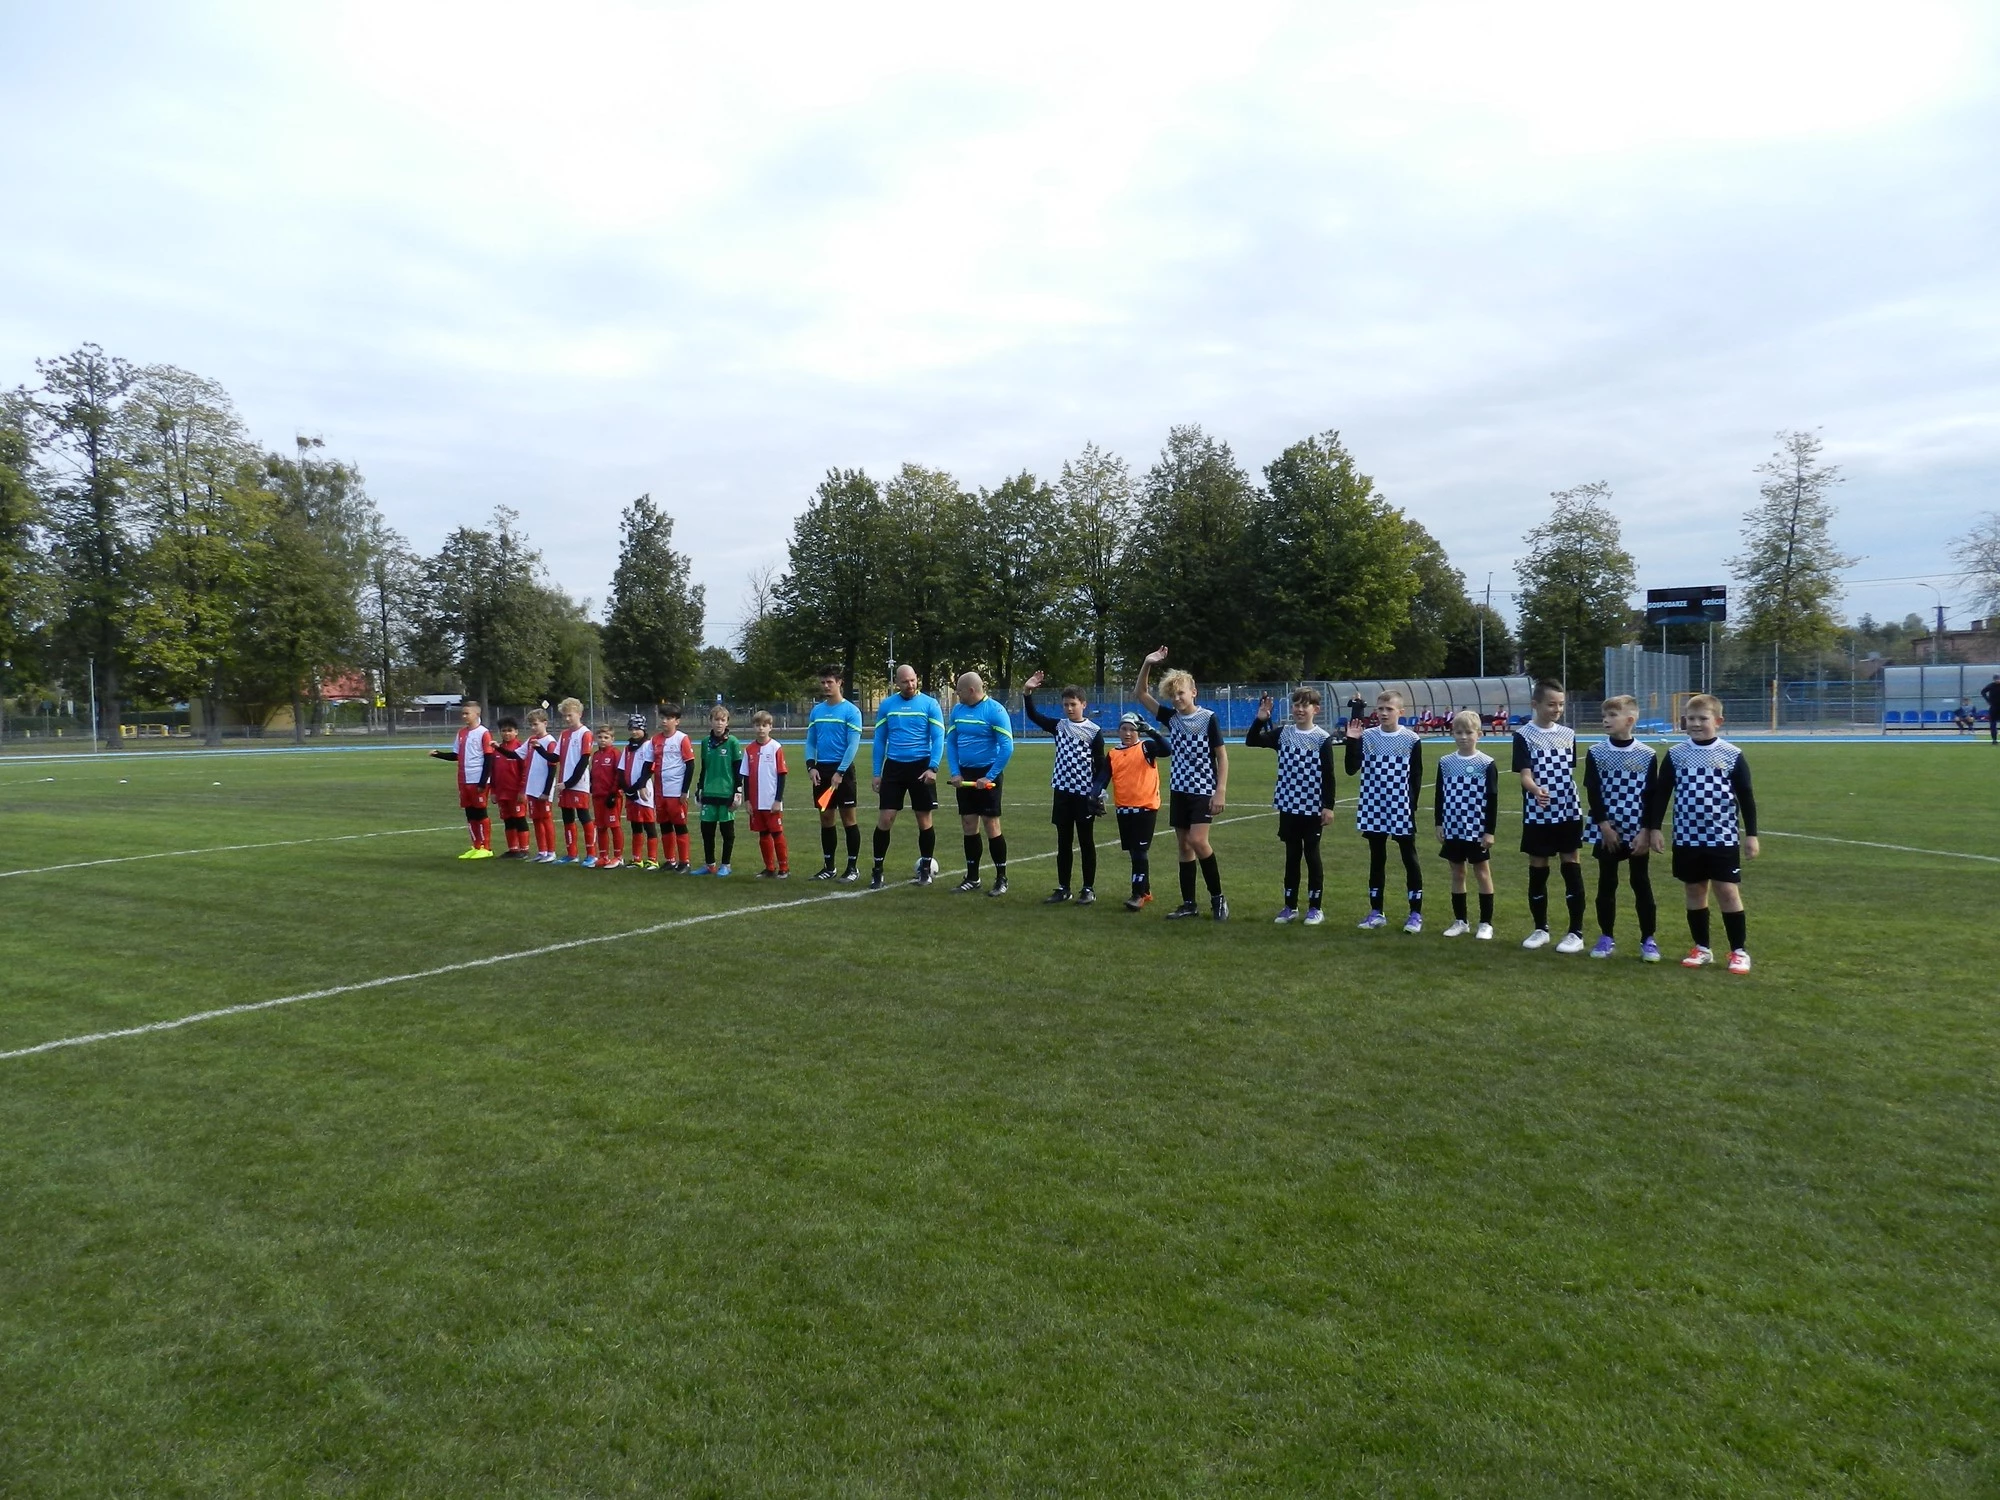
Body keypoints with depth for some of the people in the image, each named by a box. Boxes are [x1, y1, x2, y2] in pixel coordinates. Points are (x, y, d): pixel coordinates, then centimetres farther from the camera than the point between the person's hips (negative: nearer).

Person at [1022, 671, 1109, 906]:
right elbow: (1034, 716, 1)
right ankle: (1063, 888, 16)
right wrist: (1027, 692, -12)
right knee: (1063, 842, 9)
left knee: (1086, 842, 5)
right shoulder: (1058, 726, 6)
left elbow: (1101, 765, -3)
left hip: (1085, 794, -4)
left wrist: (1098, 791, -12)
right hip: (1062, 791, 4)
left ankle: (1089, 889, 12)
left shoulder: (1094, 731, -4)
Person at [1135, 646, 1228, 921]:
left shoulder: (1208, 718, -9)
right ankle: (1189, 904, 14)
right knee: (1183, 845, 7)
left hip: (1204, 789, -6)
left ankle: (1217, 897, -2)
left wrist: (1221, 791, -14)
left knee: (1197, 841, -18)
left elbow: (1222, 756, -8)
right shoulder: (1171, 717, 4)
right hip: (1179, 789, 6)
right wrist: (1147, 664, -9)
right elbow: (1141, 695, 5)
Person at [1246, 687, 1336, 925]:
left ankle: (1314, 908, 14)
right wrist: (1260, 719, -14)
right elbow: (1252, 741, 0)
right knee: (1292, 856, 11)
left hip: (1313, 807, -3)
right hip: (1289, 806, 3)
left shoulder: (1323, 738, -6)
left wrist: (1328, 806, -9)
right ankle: (1290, 906, 19)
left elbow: (1328, 776, -6)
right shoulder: (1283, 734, 3)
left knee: (1312, 855, 5)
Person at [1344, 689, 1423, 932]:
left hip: (1401, 810, -3)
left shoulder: (1411, 739, -5)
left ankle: (1415, 913, 12)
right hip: (1374, 809, 3)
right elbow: (1352, 769, -3)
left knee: (1410, 859, 4)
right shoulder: (1367, 736, 1)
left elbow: (1416, 777, -2)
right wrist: (1352, 741, -13)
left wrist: (1412, 807, -6)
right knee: (1377, 859, 11)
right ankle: (1376, 912, 19)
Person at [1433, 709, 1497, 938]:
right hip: (1453, 829, 3)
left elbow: (1492, 799, -6)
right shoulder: (1445, 762, 3)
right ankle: (1460, 921, 21)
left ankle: (1486, 923, 12)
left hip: (1477, 830, -3)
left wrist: (1490, 831, -9)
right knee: (1457, 873, 11)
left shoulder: (1487, 764, -6)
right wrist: (1439, 824, 4)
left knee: (1482, 872, 5)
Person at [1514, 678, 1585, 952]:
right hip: (1537, 815, -2)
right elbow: (1525, 775, -14)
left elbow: (1571, 773, 14)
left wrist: (1577, 803, 15)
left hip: (1569, 813, 2)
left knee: (1572, 870, 2)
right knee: (1537, 871, 7)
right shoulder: (1524, 735, -6)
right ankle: (1540, 929, 20)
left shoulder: (1568, 734, 6)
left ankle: (1576, 932, 9)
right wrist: (1536, 790, -35)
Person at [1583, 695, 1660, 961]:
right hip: (1606, 832, 1)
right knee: (1607, 884, 8)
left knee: (1642, 884, 4)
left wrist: (1645, 832, -8)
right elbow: (1592, 793, -4)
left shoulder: (1647, 755, -3)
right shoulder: (1595, 753, -1)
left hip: (1637, 832, -1)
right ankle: (1606, 938, 17)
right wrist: (1605, 826, -11)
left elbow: (1651, 797, -2)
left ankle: (1648, 940, 12)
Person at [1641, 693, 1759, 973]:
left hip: (1723, 837, -2)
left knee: (1728, 891, -2)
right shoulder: (1675, 755, 1)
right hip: (1687, 838, 2)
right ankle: (1702, 948, 21)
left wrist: (1751, 834, -1)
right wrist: (1654, 828, 2)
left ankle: (1739, 951, 9)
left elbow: (1746, 797, 1)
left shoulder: (1732, 755, -3)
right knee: (1695, 891, 11)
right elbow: (1660, 793, 6)